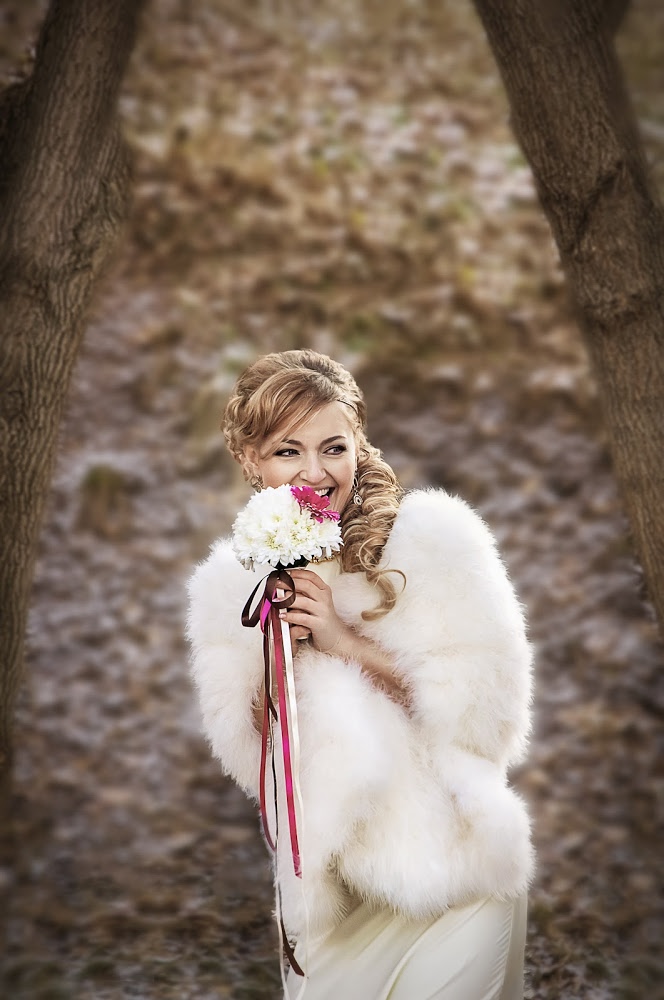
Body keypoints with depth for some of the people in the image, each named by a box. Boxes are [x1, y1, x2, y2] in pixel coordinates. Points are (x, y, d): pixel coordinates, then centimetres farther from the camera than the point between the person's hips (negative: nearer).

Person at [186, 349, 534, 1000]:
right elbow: (247, 756, 1)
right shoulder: (229, 585, 1)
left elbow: (491, 714, -12)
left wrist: (346, 642, -19)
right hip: (330, 884, 3)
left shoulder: (431, 536, -10)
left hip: (449, 870, -3)